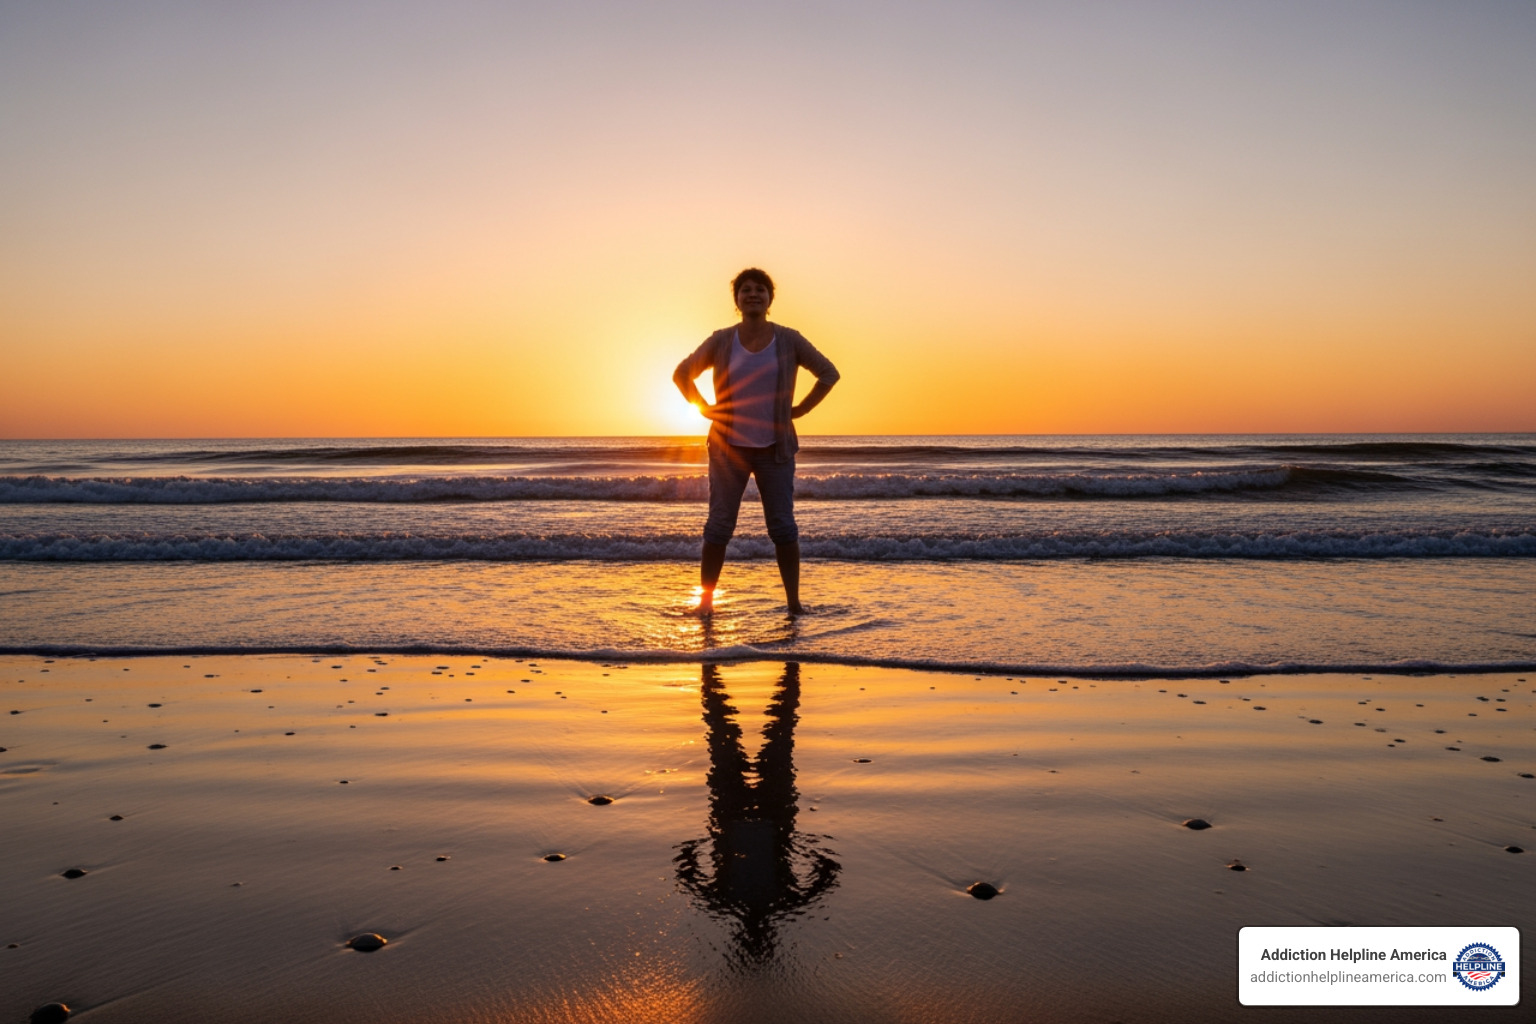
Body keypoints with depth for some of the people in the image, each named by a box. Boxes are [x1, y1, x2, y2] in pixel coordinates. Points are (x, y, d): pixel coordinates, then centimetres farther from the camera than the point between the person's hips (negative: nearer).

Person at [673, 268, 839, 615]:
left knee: (783, 527, 0)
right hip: (729, 447, 0)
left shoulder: (789, 340, 0)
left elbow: (829, 373, 7)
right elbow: (682, 373, 10)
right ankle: (705, 601, 7)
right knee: (719, 525, -1)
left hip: (775, 450, 0)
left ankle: (794, 602, 8)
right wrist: (706, 409, 0)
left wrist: (799, 410, 0)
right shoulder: (721, 341, 0)